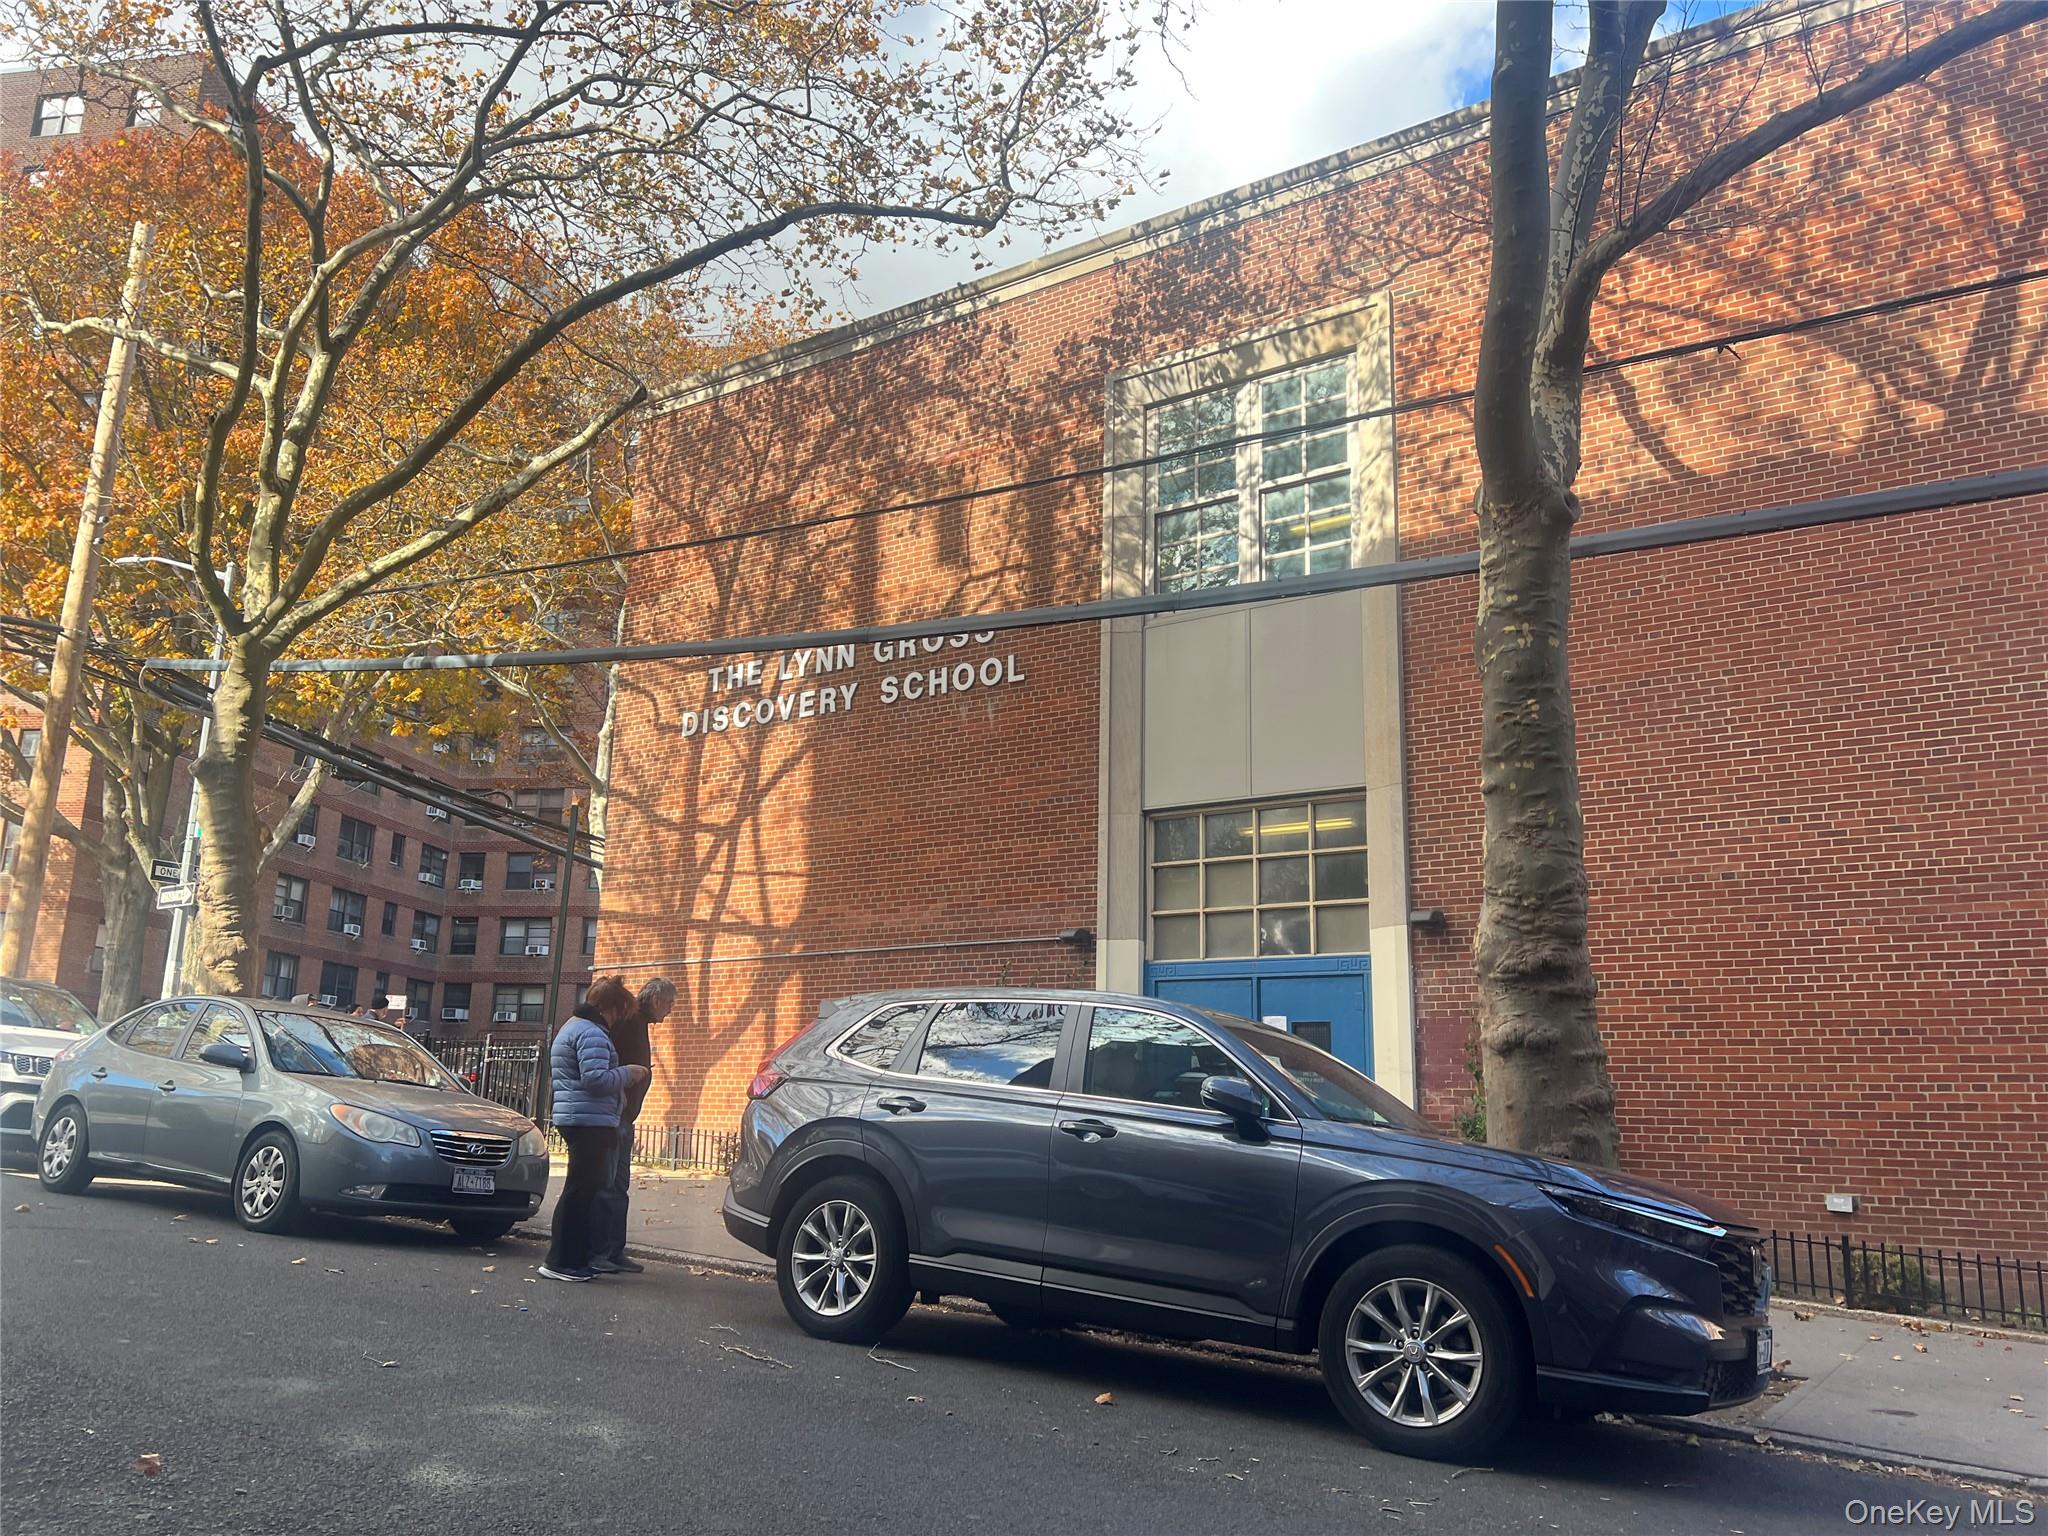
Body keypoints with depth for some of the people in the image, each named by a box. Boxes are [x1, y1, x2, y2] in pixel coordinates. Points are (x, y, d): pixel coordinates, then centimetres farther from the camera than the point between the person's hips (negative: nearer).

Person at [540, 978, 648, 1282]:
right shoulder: (591, 1033, -14)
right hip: (590, 1120, -11)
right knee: (580, 1190, -7)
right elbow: (596, 1078, -23)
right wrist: (628, 1073, -9)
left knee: (584, 1189, 14)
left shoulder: (572, 1028, 21)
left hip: (576, 1118, 11)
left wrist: (622, 1077, 22)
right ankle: (561, 1262, -4)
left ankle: (574, 1259, 18)